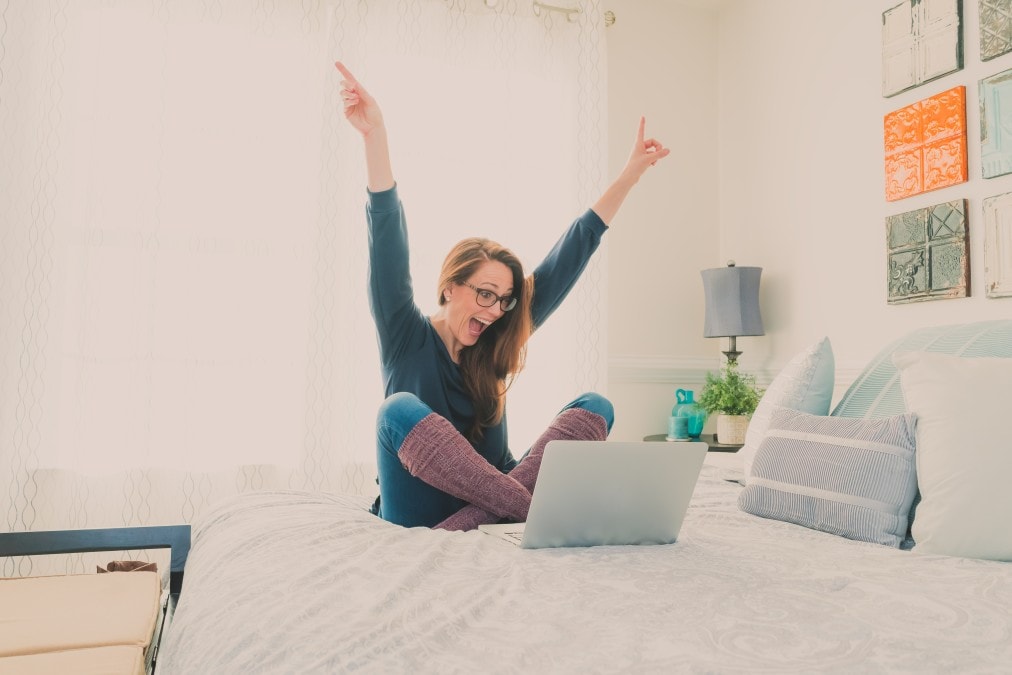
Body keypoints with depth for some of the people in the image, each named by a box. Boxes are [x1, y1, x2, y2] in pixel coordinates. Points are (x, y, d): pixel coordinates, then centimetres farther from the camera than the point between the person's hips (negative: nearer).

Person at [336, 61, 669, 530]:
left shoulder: (498, 343, 6)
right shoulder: (406, 337, -2)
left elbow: (571, 254, 5)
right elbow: (388, 240, -17)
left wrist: (632, 172, 7)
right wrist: (375, 136, -28)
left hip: (490, 501, 4)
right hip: (418, 520, -3)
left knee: (595, 406, -16)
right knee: (400, 410, -33)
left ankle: (473, 520, -34)